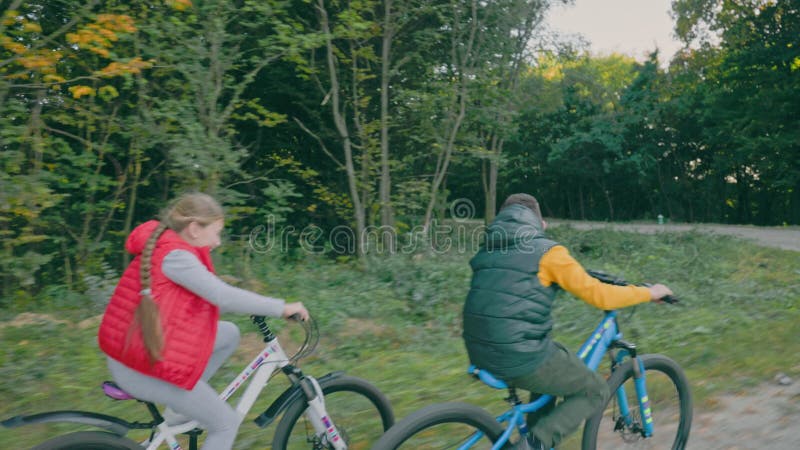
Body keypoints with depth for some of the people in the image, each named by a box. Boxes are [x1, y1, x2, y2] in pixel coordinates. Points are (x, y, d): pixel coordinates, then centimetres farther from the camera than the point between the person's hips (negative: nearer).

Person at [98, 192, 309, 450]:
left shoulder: (161, 247, 9)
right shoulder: (175, 255, -20)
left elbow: (212, 298, 16)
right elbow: (225, 297, -27)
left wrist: (257, 309, 16)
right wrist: (282, 308, -18)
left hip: (135, 352, 9)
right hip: (144, 369, -9)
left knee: (230, 334, 14)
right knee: (227, 423, 2)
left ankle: (179, 408, 16)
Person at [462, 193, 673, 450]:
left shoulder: (488, 250, 13)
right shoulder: (547, 251, -6)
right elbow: (598, 295, -6)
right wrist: (649, 293, 9)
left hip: (480, 354, 8)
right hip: (521, 357, -7)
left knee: (550, 367, 33)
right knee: (596, 392, 14)